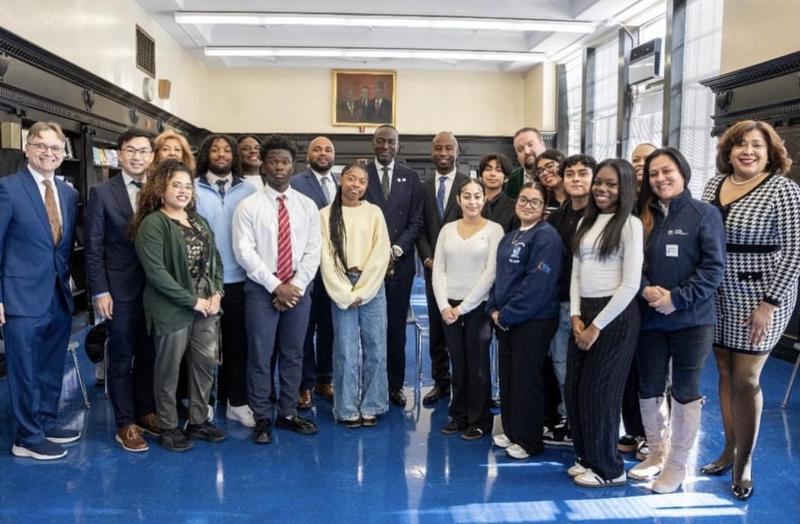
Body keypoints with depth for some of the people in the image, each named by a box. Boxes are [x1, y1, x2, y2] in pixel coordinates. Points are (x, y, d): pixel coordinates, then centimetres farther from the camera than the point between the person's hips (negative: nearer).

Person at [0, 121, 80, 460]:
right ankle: (27, 438, 18)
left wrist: (70, 285, 8)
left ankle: (47, 424, 32)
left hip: (60, 297, 6)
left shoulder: (69, 193, 9)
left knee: (52, 369, 17)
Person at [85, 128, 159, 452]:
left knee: (149, 356, 14)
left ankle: (146, 411, 30)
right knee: (121, 360, 7)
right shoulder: (102, 193, -3)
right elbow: (94, 247, -5)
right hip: (121, 289, -3)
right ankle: (125, 423, 19)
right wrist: (100, 291, -10)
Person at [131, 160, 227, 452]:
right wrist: (192, 300, -17)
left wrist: (216, 293, -3)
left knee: (206, 363, 11)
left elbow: (215, 259, 14)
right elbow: (156, 272, -18)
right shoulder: (152, 224, -10)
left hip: (206, 305, 7)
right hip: (172, 309, -6)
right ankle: (169, 428, 22)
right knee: (168, 369, 7)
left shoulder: (199, 221, 13)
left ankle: (198, 421, 27)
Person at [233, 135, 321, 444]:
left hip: (299, 289, 3)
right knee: (260, 356, 3)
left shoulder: (307, 206, 5)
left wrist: (296, 286, -10)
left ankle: (288, 413, 25)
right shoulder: (249, 206, -3)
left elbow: (313, 251, 1)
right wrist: (276, 286, -14)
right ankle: (262, 418, 17)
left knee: (293, 354, 11)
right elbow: (244, 252, -9)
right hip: (261, 289, -2)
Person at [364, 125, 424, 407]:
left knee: (397, 327, 5)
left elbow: (416, 222, 5)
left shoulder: (411, 178, 9)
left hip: (400, 262, 1)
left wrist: (396, 249, -8)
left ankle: (395, 385, 16)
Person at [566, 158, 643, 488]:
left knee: (599, 392, 2)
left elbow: (631, 284, -13)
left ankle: (608, 469, 20)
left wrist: (597, 325, -12)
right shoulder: (585, 222, 12)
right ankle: (585, 457, 28)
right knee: (573, 389, 9)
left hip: (614, 315, -6)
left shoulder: (630, 225, -8)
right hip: (583, 313, 6)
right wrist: (576, 316, -1)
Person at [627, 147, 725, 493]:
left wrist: (677, 298, -18)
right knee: (649, 389, 12)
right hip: (650, 319, 4)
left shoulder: (705, 213, -5)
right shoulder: (644, 215, 7)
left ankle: (677, 465, 22)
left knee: (684, 391, 7)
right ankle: (656, 454, 32)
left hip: (691, 320, -4)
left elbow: (714, 267, -10)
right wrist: (646, 289, -12)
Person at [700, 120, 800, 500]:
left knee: (745, 379, 0)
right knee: (724, 372, 12)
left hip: (758, 298, -5)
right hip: (717, 296, 5)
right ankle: (729, 448, 28)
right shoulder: (714, 184, 6)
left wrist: (769, 303, -17)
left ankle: (744, 463, 17)